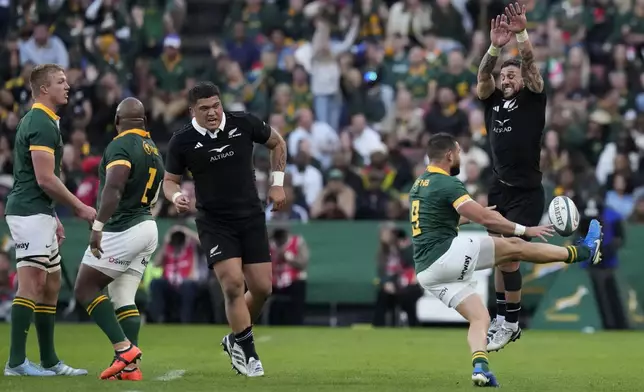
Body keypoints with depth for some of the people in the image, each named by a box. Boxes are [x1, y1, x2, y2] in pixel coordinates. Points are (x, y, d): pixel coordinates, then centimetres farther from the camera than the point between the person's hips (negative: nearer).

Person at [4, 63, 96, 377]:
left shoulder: (40, 121, 19)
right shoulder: (42, 124, -14)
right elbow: (45, 178, -19)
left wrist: (53, 218, 24)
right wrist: (80, 208, -10)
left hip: (39, 213, 11)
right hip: (30, 213, -11)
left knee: (51, 285, 12)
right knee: (32, 284, -12)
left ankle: (49, 360, 14)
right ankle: (16, 361, -13)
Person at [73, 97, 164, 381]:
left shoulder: (121, 146, -12)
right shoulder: (154, 150, 15)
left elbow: (114, 188, -27)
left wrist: (98, 226, -31)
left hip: (122, 230, -8)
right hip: (147, 227, 8)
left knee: (85, 290, -1)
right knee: (124, 299, 8)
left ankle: (124, 348, -11)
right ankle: (130, 366, -1)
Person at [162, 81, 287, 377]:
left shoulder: (244, 123, -6)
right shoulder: (182, 141, -8)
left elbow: (276, 143, 12)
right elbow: (170, 180, 4)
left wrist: (277, 183, 7)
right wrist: (176, 197, -18)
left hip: (251, 219, 2)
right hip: (214, 223, -2)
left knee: (262, 288, 0)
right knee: (233, 284, -18)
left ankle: (236, 340, 26)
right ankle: (247, 352, -2)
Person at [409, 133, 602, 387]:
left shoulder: (419, 185, 19)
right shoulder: (447, 184, -10)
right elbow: (485, 219, -17)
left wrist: (475, 214, 42)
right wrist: (525, 230, -7)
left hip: (426, 271, 9)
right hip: (445, 255, -9)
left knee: (480, 318, 4)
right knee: (514, 246, -1)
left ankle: (479, 366, -21)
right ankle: (584, 251, 8)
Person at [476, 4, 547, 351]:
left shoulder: (532, 99, 0)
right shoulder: (493, 102, 8)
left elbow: (531, 65, -16)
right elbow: (483, 77, -10)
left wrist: (522, 35, -33)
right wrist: (495, 48, -28)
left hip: (526, 193, -5)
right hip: (499, 189, 5)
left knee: (509, 257, -8)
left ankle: (511, 324, 3)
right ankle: (501, 316, 19)